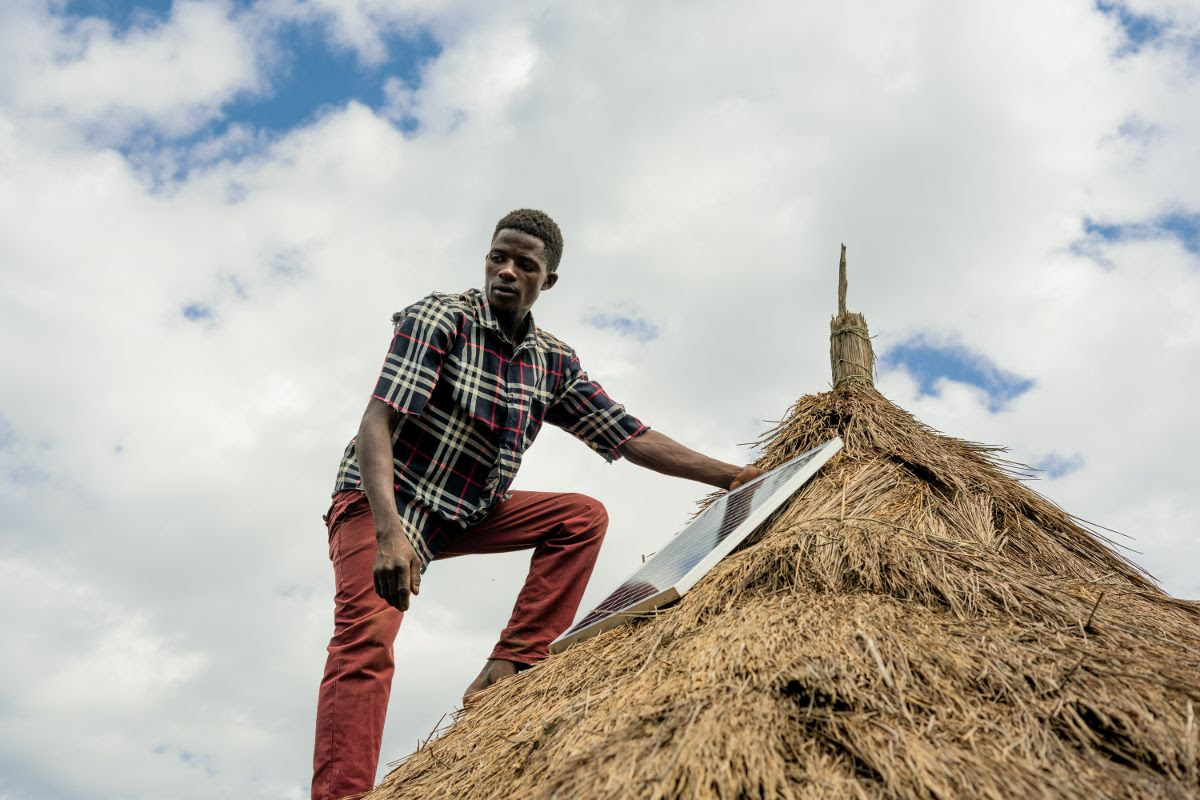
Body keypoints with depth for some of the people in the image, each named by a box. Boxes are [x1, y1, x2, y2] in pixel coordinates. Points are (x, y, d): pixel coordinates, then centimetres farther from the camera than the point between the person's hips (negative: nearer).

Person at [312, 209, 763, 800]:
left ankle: (511, 665, -12)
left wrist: (730, 476, 3)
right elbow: (377, 424, -26)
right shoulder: (439, 319, -16)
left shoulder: (554, 363, 1)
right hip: (381, 503, -6)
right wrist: (389, 532, -40)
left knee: (583, 517, -8)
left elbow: (630, 437, 5)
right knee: (367, 636, -26)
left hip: (467, 513, 6)